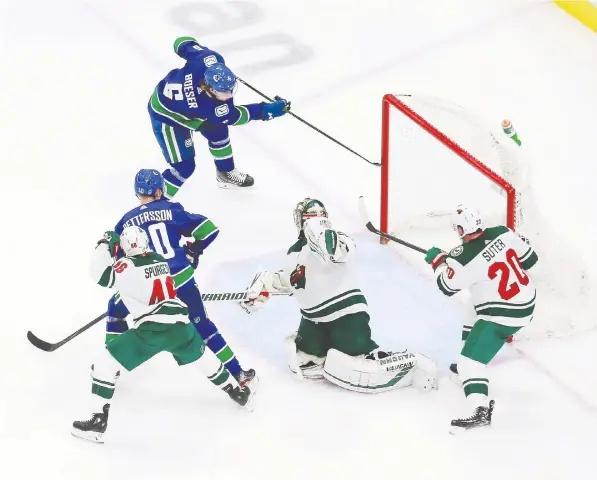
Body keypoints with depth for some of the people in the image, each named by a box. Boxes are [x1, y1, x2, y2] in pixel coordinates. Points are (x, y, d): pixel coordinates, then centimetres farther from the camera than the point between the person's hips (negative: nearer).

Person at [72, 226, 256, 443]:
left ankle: (98, 423, -7)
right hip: (179, 325, 6)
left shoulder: (127, 266, -5)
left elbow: (100, 275, -8)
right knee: (203, 357, 35)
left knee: (104, 363, -1)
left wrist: (105, 245, 3)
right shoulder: (160, 260, 15)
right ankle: (239, 393, 48)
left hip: (151, 330, -6)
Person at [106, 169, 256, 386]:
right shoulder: (172, 210, 6)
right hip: (181, 280, 1)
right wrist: (193, 250, 20)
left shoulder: (126, 222, 9)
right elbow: (208, 229, 2)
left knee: (116, 308, 27)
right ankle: (237, 373, 15)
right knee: (202, 325, 16)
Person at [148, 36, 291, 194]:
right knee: (185, 166, -7)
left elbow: (183, 43, -13)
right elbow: (236, 116, -22)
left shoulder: (211, 59, -30)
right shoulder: (210, 107, -41)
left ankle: (226, 174, 45)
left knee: (217, 130, 20)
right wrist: (268, 110, -22)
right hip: (166, 117, -8)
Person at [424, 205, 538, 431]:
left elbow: (447, 286, -3)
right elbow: (529, 258, 5)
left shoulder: (462, 258, -21)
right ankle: (473, 362, 50)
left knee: (470, 360, -10)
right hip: (527, 302, 9)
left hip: (502, 316, -8)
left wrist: (438, 261, 13)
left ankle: (481, 411, -24)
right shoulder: (503, 233, -7)